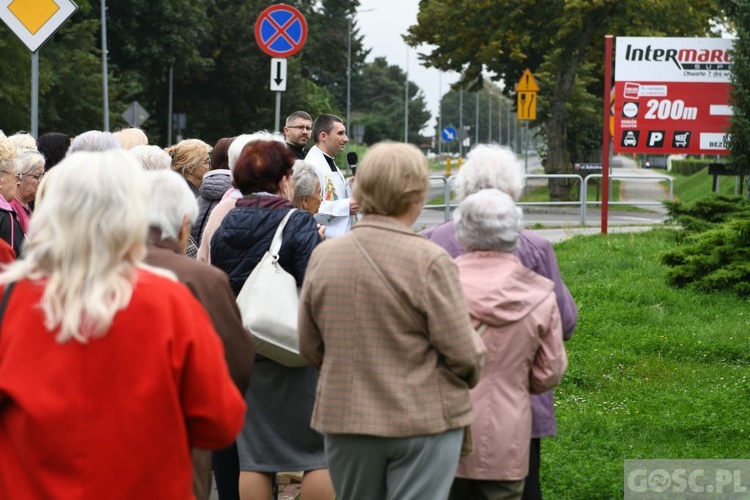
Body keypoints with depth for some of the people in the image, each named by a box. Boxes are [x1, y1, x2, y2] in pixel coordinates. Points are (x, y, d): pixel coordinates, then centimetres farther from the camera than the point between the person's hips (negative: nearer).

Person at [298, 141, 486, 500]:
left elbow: (309, 347, 7)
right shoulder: (430, 261, -16)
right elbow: (462, 353, -14)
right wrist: (469, 377, 8)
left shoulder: (323, 256, -2)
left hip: (344, 417, 5)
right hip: (423, 420, -4)